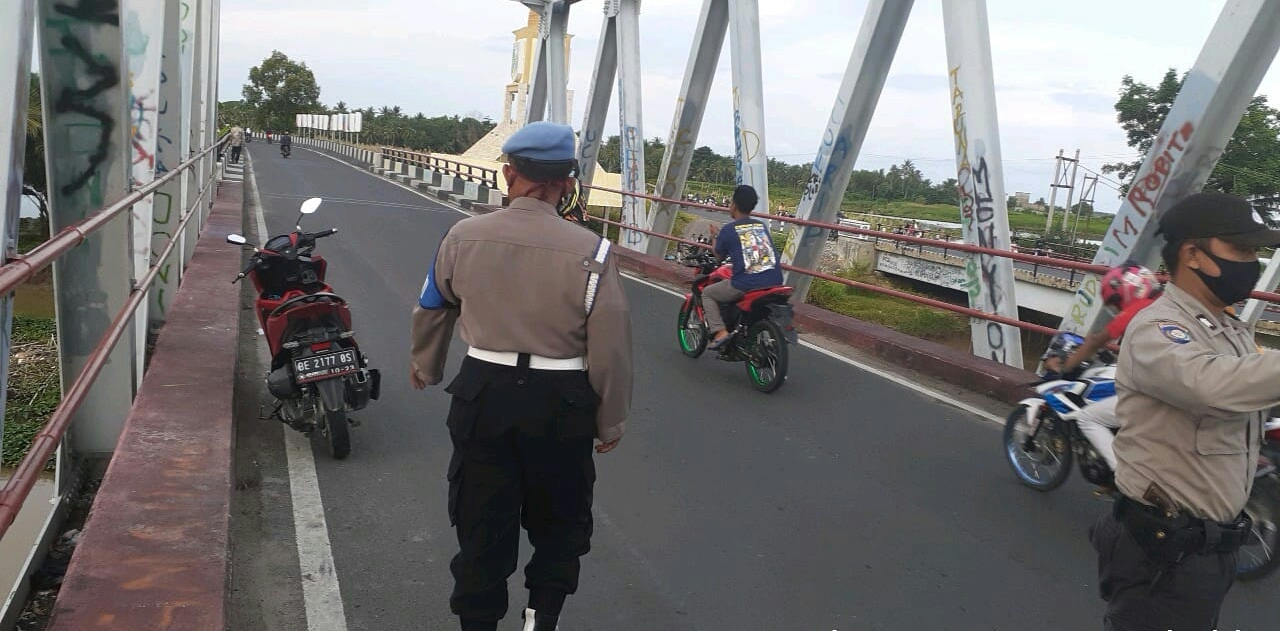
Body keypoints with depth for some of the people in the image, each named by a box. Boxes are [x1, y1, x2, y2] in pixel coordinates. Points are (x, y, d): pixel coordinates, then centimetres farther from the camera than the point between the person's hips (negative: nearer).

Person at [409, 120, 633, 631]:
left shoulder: (463, 237, -5)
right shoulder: (590, 252, -14)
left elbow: (432, 312, 10)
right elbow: (610, 346, -13)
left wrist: (425, 366, 30)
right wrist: (611, 422, 2)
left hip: (483, 394, 2)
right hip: (561, 404, -2)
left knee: (482, 521, 18)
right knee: (559, 518, 21)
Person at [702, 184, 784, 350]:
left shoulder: (729, 229, 0)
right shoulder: (762, 226, 15)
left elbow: (719, 254, 14)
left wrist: (715, 238, 33)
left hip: (746, 286, -5)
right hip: (774, 284, 6)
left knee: (707, 294, 17)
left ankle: (719, 331, -2)